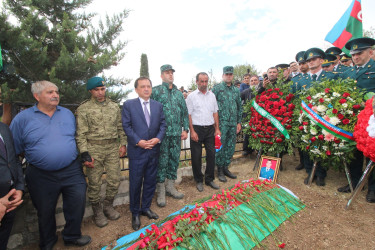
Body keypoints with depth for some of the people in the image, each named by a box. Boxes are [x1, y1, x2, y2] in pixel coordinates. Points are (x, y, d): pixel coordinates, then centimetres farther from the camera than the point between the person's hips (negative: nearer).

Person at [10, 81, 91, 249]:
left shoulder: (68, 114, 4)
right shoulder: (23, 118, -6)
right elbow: (13, 149, -1)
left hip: (72, 172, 2)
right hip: (41, 177, -1)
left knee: (77, 206, 11)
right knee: (45, 212, 19)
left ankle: (72, 236, 38)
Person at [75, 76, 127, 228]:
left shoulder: (114, 106, 10)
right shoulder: (83, 109, -1)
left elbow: (120, 127, 14)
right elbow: (81, 134, -5)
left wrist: (123, 144, 6)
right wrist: (84, 154, -11)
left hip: (113, 148, 3)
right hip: (94, 149, -3)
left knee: (114, 180, 8)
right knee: (94, 183, 7)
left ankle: (108, 206, 32)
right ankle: (97, 212, 29)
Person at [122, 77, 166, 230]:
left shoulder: (158, 105, 8)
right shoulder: (128, 105, -2)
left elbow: (163, 124, 6)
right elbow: (126, 126, -6)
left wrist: (158, 138, -10)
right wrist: (138, 141, -16)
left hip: (154, 150, 4)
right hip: (137, 151, -3)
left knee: (150, 182, 15)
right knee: (135, 183, 7)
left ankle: (145, 208, 36)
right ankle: (135, 213, 28)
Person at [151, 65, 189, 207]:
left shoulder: (179, 93, 15)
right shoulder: (156, 91, 0)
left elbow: (185, 112, 17)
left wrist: (185, 129, 10)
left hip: (176, 133, 5)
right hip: (162, 133, -5)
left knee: (175, 160, 12)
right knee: (162, 161, 1)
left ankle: (170, 187, 29)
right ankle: (161, 192, 16)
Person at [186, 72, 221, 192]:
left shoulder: (212, 95, 11)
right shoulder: (191, 96, -1)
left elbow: (215, 113, 13)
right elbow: (188, 115, -4)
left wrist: (217, 129, 6)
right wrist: (192, 131, -11)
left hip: (210, 128, 4)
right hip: (197, 129, -3)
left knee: (211, 154, 8)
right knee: (196, 156, 4)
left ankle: (209, 179, 24)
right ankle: (199, 181, 21)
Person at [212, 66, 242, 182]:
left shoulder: (236, 90, 14)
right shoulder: (217, 88, -2)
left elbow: (239, 106, 18)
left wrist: (239, 122, 13)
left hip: (233, 123, 5)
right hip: (221, 122, -5)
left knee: (230, 146, 10)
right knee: (220, 146, -1)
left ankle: (226, 167, 25)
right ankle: (220, 170, 14)